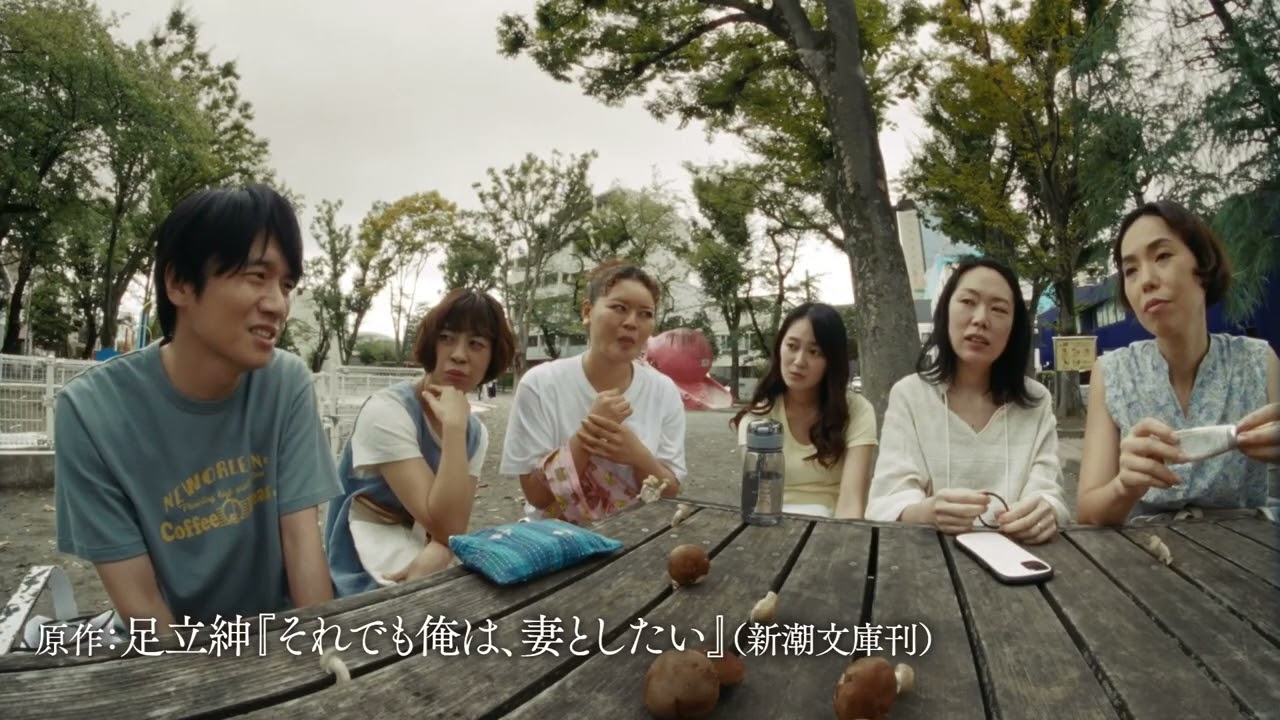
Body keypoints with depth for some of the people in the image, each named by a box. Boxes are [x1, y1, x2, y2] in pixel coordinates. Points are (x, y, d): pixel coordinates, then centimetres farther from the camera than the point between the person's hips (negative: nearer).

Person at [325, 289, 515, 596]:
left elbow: (452, 526, -6)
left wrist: (433, 559, -26)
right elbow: (447, 525, -24)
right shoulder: (386, 410, -19)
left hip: (425, 578, 7)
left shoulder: (476, 432, 2)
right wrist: (453, 425, -27)